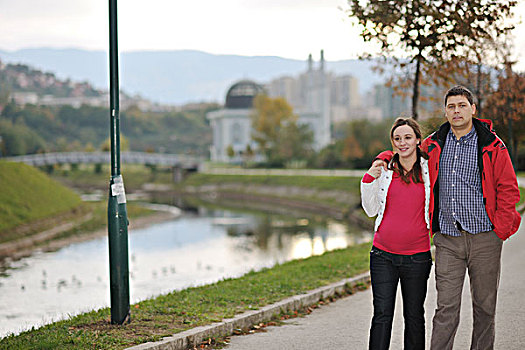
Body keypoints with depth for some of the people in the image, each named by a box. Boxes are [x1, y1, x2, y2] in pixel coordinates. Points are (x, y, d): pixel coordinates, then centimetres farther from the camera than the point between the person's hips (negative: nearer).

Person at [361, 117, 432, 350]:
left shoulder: (429, 169, 3)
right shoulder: (385, 170, 5)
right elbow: (371, 210, 8)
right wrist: (369, 180, -4)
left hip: (417, 256, 0)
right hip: (383, 254, 1)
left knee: (414, 315, 9)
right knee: (382, 314, -2)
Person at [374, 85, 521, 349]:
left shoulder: (492, 146, 0)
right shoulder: (434, 145, 8)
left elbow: (508, 189, 0)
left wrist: (500, 231, -6)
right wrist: (384, 159, 7)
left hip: (483, 238, -1)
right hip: (448, 240, 1)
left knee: (484, 306, 8)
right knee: (446, 309, -4)